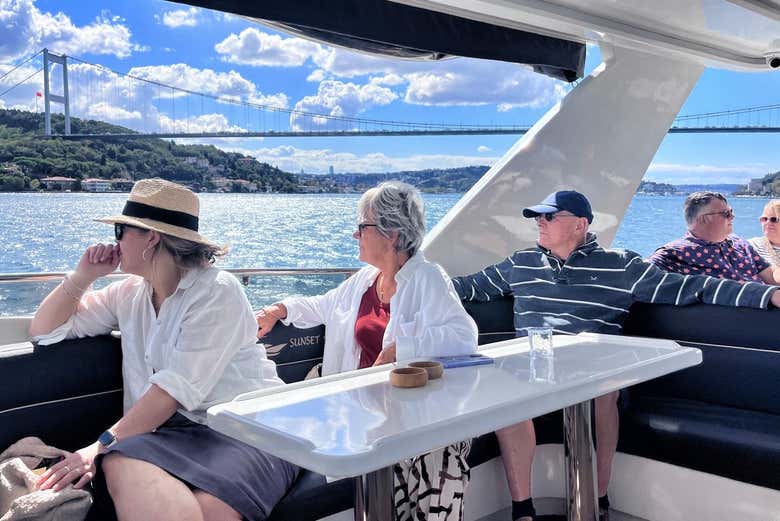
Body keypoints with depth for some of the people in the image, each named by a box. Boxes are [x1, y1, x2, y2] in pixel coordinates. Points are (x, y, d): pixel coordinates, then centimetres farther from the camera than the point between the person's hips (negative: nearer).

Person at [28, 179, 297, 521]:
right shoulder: (129, 294, 15)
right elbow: (44, 331, 22)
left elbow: (181, 384, -17)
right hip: (182, 429, 5)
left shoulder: (216, 292, -7)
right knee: (122, 466, -32)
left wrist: (105, 443, -21)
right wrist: (82, 276, 9)